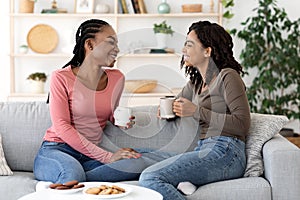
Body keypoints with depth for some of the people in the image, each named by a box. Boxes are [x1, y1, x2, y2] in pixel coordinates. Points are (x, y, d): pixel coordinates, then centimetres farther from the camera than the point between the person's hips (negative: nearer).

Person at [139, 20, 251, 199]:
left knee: (150, 177, -22)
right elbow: (173, 107, 33)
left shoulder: (227, 77, -3)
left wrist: (197, 112, -12)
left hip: (225, 153, -7)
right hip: (204, 149, 7)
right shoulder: (196, 81, 21)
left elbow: (243, 124, -11)